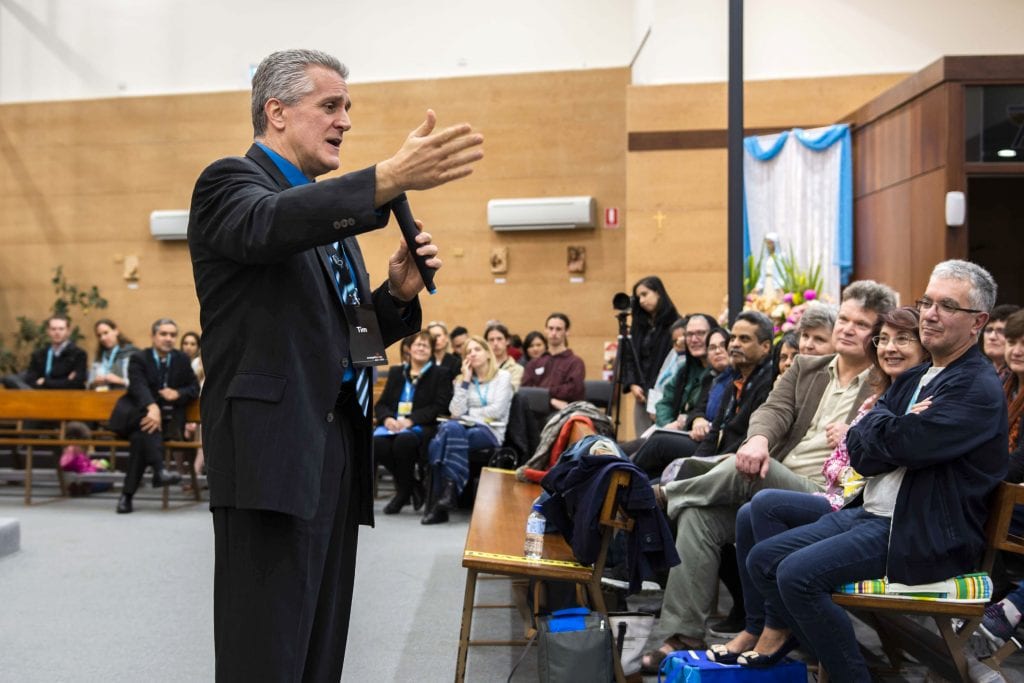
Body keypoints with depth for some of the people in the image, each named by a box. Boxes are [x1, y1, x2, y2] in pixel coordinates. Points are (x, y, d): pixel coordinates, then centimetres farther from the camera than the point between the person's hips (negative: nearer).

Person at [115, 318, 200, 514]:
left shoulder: (182, 360, 12)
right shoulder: (138, 358, 0)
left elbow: (194, 388, 13)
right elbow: (139, 386, -19)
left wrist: (178, 394, -12)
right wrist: (152, 407, -40)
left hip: (171, 419, 1)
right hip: (144, 413, -1)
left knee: (140, 437, -30)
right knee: (147, 426, -38)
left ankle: (127, 494, -35)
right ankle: (159, 470, -58)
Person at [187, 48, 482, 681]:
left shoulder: (330, 206, 21)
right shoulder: (231, 181, -2)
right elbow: (269, 224, -28)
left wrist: (398, 293, 1)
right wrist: (392, 177, -41)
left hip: (338, 446, 8)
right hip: (274, 446, -8)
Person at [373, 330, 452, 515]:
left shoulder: (441, 374, 10)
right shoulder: (396, 372, 24)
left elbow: (440, 407, -3)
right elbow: (381, 404, 17)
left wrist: (411, 420, -16)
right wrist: (387, 418, -8)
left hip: (422, 427, -4)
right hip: (393, 424, 4)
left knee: (404, 440, -39)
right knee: (377, 442, -32)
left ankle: (403, 491, -14)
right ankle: (413, 486, -11)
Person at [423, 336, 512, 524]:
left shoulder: (503, 376, 9)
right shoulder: (462, 379, 20)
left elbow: (497, 410, -4)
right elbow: (456, 411, 4)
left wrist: (467, 413, 0)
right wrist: (465, 381, 4)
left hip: (490, 431, -3)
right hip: (465, 428, 3)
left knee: (450, 431, -32)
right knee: (449, 427, -33)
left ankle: (451, 487, -33)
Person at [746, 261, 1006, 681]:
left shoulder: (979, 389, -13)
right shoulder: (913, 379, 15)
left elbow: (904, 444, -25)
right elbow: (858, 451, 6)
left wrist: (888, 428, -4)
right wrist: (900, 431, -11)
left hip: (924, 534, -9)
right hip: (869, 513, 9)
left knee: (797, 573, -23)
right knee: (762, 561, 3)